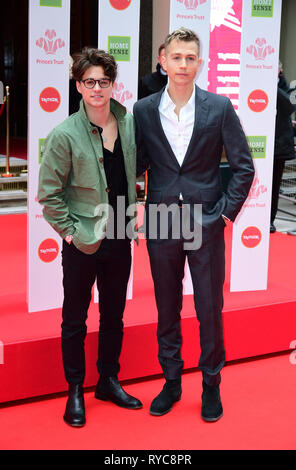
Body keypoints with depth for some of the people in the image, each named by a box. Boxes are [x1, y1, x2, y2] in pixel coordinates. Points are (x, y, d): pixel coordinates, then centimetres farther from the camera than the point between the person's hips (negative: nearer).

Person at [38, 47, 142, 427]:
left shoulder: (129, 124, 0)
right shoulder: (65, 135, -14)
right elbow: (49, 194, -10)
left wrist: (131, 215, 9)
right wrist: (71, 231, -11)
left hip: (120, 239, 5)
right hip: (83, 243, -4)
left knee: (114, 315, 16)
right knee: (75, 321, 9)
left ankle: (108, 380, 34)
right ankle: (75, 391, 25)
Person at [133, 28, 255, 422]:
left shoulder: (219, 108, -4)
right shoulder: (144, 110, 1)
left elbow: (244, 166, 0)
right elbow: (137, 164, 7)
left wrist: (227, 211, -5)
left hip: (207, 225, -2)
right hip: (161, 225, 2)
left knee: (210, 309, 7)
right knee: (166, 309, 12)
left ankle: (211, 385, 24)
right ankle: (172, 381, 29)